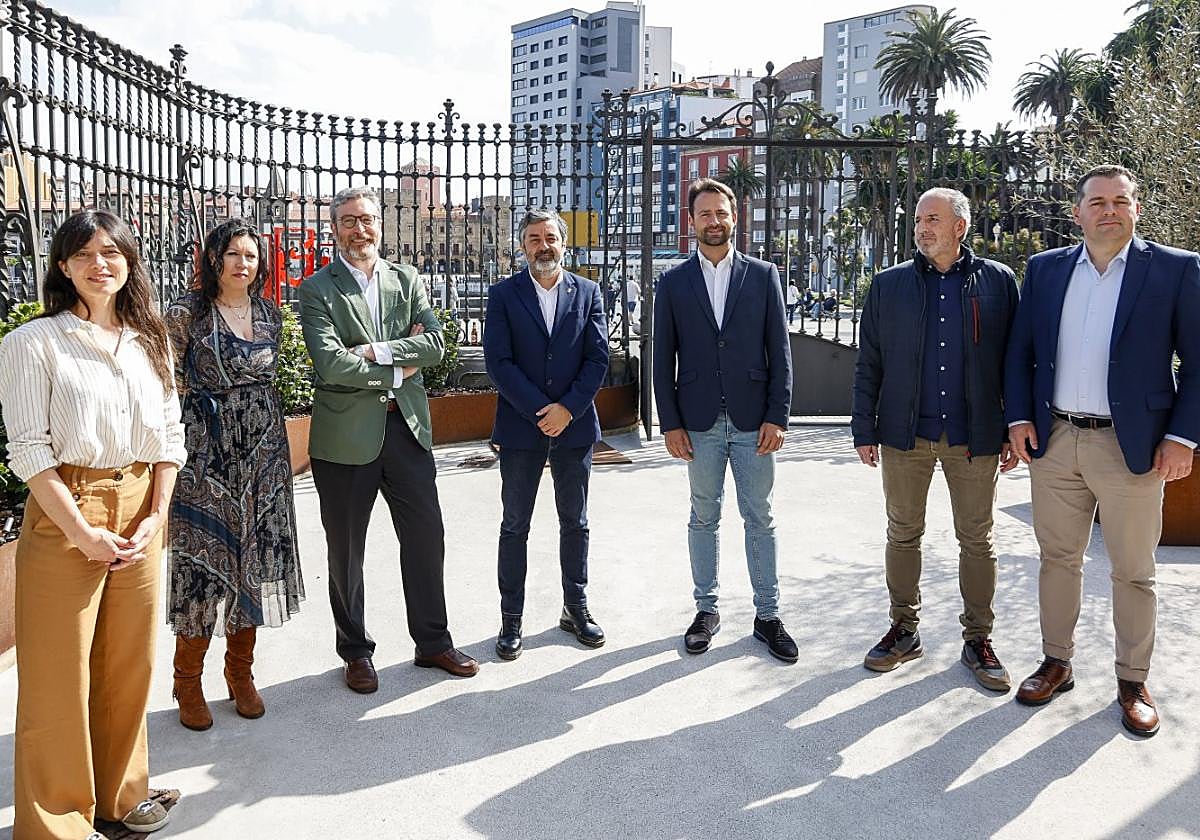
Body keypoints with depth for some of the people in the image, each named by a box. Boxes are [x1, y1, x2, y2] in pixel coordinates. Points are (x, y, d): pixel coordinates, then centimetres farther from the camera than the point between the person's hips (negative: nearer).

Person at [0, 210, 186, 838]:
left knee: (129, 663, 12)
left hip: (140, 513, 4)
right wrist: (81, 530, -14)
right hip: (66, 511, -4)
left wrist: (155, 516, -1)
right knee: (61, 671, 2)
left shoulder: (149, 341, 10)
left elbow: (171, 436, 9)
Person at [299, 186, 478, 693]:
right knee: (346, 551, 9)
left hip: (406, 426, 4)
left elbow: (435, 343, -4)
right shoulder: (317, 290, -5)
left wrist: (376, 351, -15)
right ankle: (356, 652, 27)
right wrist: (397, 369, -11)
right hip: (346, 436, -3)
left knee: (426, 538, 10)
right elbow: (332, 364, -17)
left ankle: (433, 642, 28)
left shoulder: (406, 280, 8)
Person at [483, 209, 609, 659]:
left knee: (575, 523, 12)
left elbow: (598, 357, -1)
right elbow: (498, 361, -8)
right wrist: (540, 412, -14)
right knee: (515, 526, 5)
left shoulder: (587, 292, 4)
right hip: (520, 428, -1)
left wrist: (567, 409, -13)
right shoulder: (503, 294, 0)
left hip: (574, 424, 2)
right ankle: (511, 620, 14)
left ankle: (576, 609, 25)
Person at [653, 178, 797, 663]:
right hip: (699, 422, 0)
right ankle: (706, 609, 22)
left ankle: (767, 614, 17)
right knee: (704, 518, 10)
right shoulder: (673, 283, 4)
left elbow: (779, 350, 2)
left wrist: (776, 417, -5)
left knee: (760, 519, 6)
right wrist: (670, 423, -3)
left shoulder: (762, 276, 4)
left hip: (753, 420, 0)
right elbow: (663, 359, 3)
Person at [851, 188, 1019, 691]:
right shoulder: (888, 285, 6)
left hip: (975, 437, -1)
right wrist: (864, 430, 2)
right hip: (905, 434, 1)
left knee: (977, 540, 6)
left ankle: (978, 639, 18)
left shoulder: (998, 282, 3)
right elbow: (868, 363, 6)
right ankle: (904, 630, 22)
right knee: (903, 534, 9)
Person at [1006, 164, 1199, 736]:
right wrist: (1019, 418, 2)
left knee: (1133, 572, 7)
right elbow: (1019, 352, 12)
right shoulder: (1045, 269, 8)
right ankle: (1056, 664, 27)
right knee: (1057, 559, 12)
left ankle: (1132, 683, 21)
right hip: (1053, 442, 3)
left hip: (1133, 448, -3)